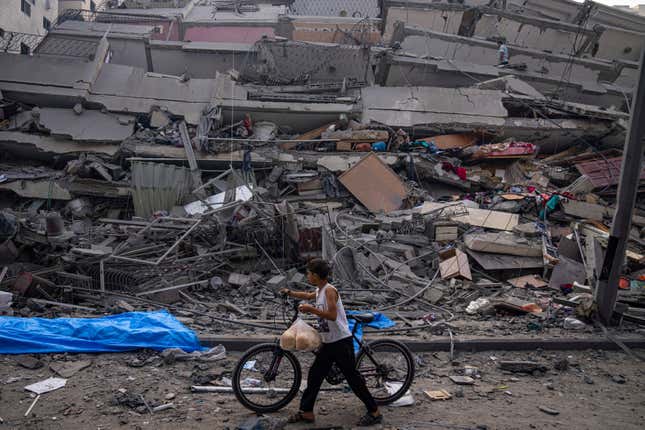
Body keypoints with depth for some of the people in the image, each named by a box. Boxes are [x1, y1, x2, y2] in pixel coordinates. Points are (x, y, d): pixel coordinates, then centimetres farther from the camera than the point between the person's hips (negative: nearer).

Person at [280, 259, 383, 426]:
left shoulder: (329, 290, -17)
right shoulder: (319, 291, 11)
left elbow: (332, 315, -27)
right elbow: (308, 296, 34)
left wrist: (311, 309, -23)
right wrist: (290, 292, 33)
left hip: (341, 341, -9)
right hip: (328, 342, 9)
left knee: (352, 377, -4)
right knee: (314, 375, 10)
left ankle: (374, 413, 5)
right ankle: (307, 412, 19)